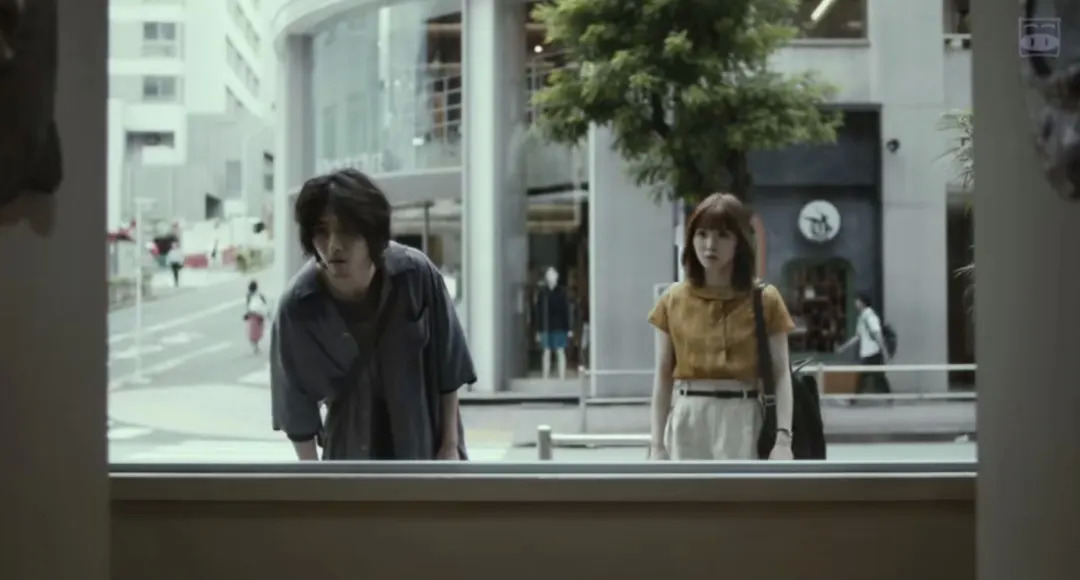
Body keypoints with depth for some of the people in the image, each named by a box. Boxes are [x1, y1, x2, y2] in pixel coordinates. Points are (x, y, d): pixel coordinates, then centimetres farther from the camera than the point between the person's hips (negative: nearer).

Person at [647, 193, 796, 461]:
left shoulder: (765, 300, -1)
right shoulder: (673, 300, 4)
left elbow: (781, 375, -2)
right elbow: (663, 377, 7)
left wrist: (783, 436, -13)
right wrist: (657, 443, 4)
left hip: (742, 420, -2)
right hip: (689, 420, 2)